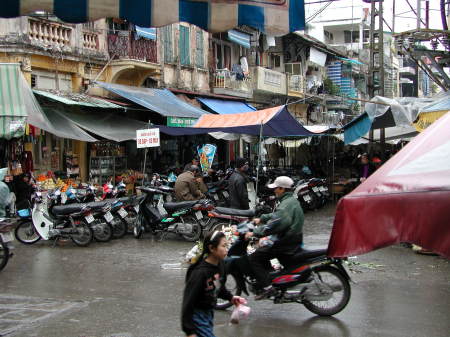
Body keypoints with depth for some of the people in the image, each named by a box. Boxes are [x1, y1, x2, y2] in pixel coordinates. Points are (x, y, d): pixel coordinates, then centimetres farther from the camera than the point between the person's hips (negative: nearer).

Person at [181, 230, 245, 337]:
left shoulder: (220, 265, -6)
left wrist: (230, 297, 1)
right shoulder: (200, 272, -29)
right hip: (197, 315, -8)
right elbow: (188, 301, -26)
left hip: (209, 312, 8)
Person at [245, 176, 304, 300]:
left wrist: (254, 233, -27)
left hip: (286, 243, -11)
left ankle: (266, 287, -14)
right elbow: (276, 215, 27)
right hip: (294, 240, 11)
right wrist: (261, 219, 27)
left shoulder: (286, 205, -21)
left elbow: (275, 224, -31)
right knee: (262, 250, 28)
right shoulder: (292, 200, 12)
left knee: (254, 258, -11)